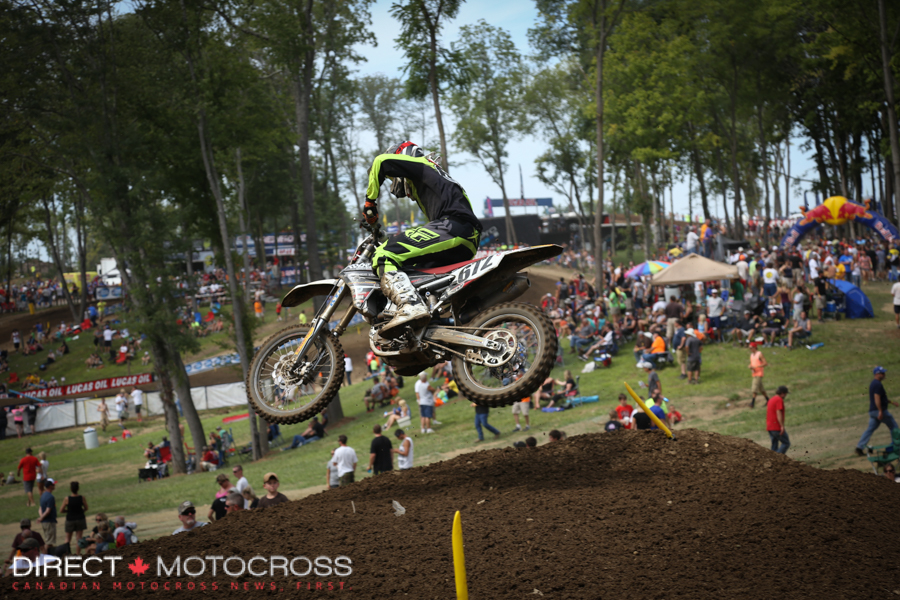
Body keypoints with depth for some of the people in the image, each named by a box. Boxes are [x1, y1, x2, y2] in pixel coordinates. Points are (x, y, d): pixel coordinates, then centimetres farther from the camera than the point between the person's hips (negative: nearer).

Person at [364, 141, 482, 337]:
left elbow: (382, 161, 0)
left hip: (451, 226, -10)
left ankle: (411, 306, -44)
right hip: (468, 244, 10)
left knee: (384, 257, -20)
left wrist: (370, 199, 8)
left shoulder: (422, 164, 15)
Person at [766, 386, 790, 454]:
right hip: (777, 427, -9)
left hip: (769, 427, 9)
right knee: (786, 443, -3)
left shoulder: (771, 399, 18)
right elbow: (779, 413, -20)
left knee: (774, 445, 11)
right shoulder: (779, 400, -11)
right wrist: (782, 426, -23)